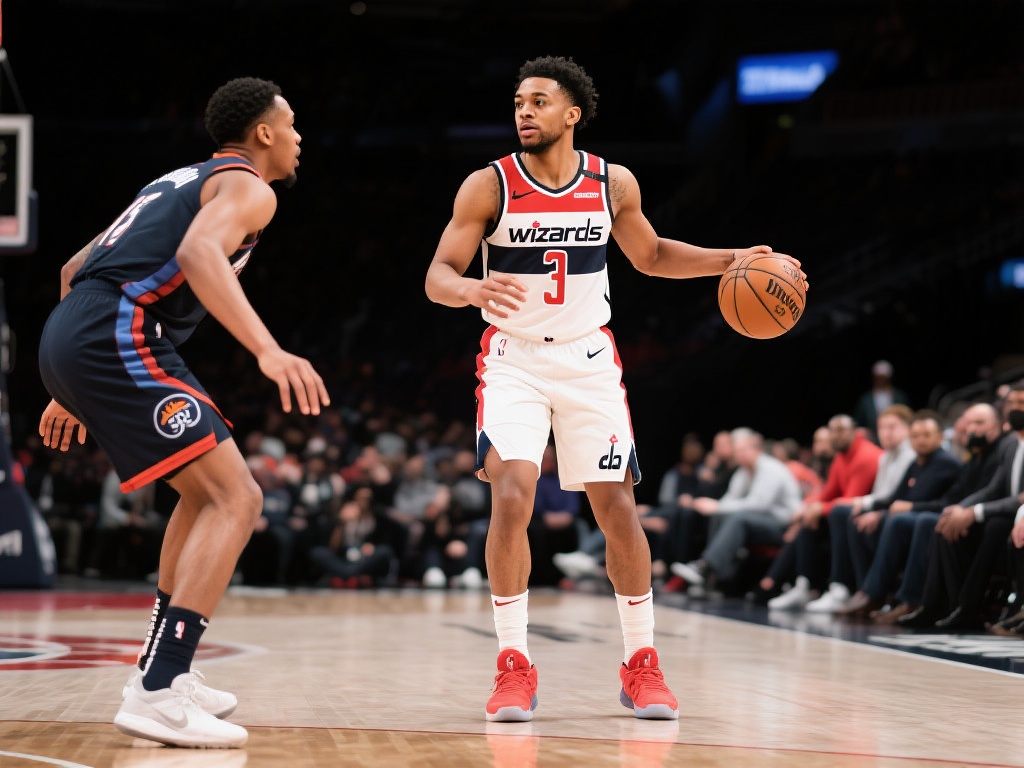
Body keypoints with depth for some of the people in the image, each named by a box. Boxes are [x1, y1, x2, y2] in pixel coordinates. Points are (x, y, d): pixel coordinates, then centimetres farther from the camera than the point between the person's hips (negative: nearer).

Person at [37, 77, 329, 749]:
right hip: (117, 338, -10)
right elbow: (198, 252, -21)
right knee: (235, 496, -12)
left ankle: (163, 671, 23)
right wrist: (268, 350, -31)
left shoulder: (181, 182, 31)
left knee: (207, 489, 24)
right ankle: (158, 695, -23)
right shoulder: (247, 186, 3)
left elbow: (76, 270, 34)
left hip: (70, 335, 10)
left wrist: (71, 391, 36)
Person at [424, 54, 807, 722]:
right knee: (512, 497, -20)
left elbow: (651, 255, 15)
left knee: (618, 506, 1)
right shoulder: (488, 186, -10)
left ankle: (642, 665, 15)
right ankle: (514, 666, -8)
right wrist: (475, 290, -34)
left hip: (589, 359, 2)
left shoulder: (614, 184, -2)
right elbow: (438, 277, -11)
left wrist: (733, 260, 4)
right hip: (514, 359, -2)